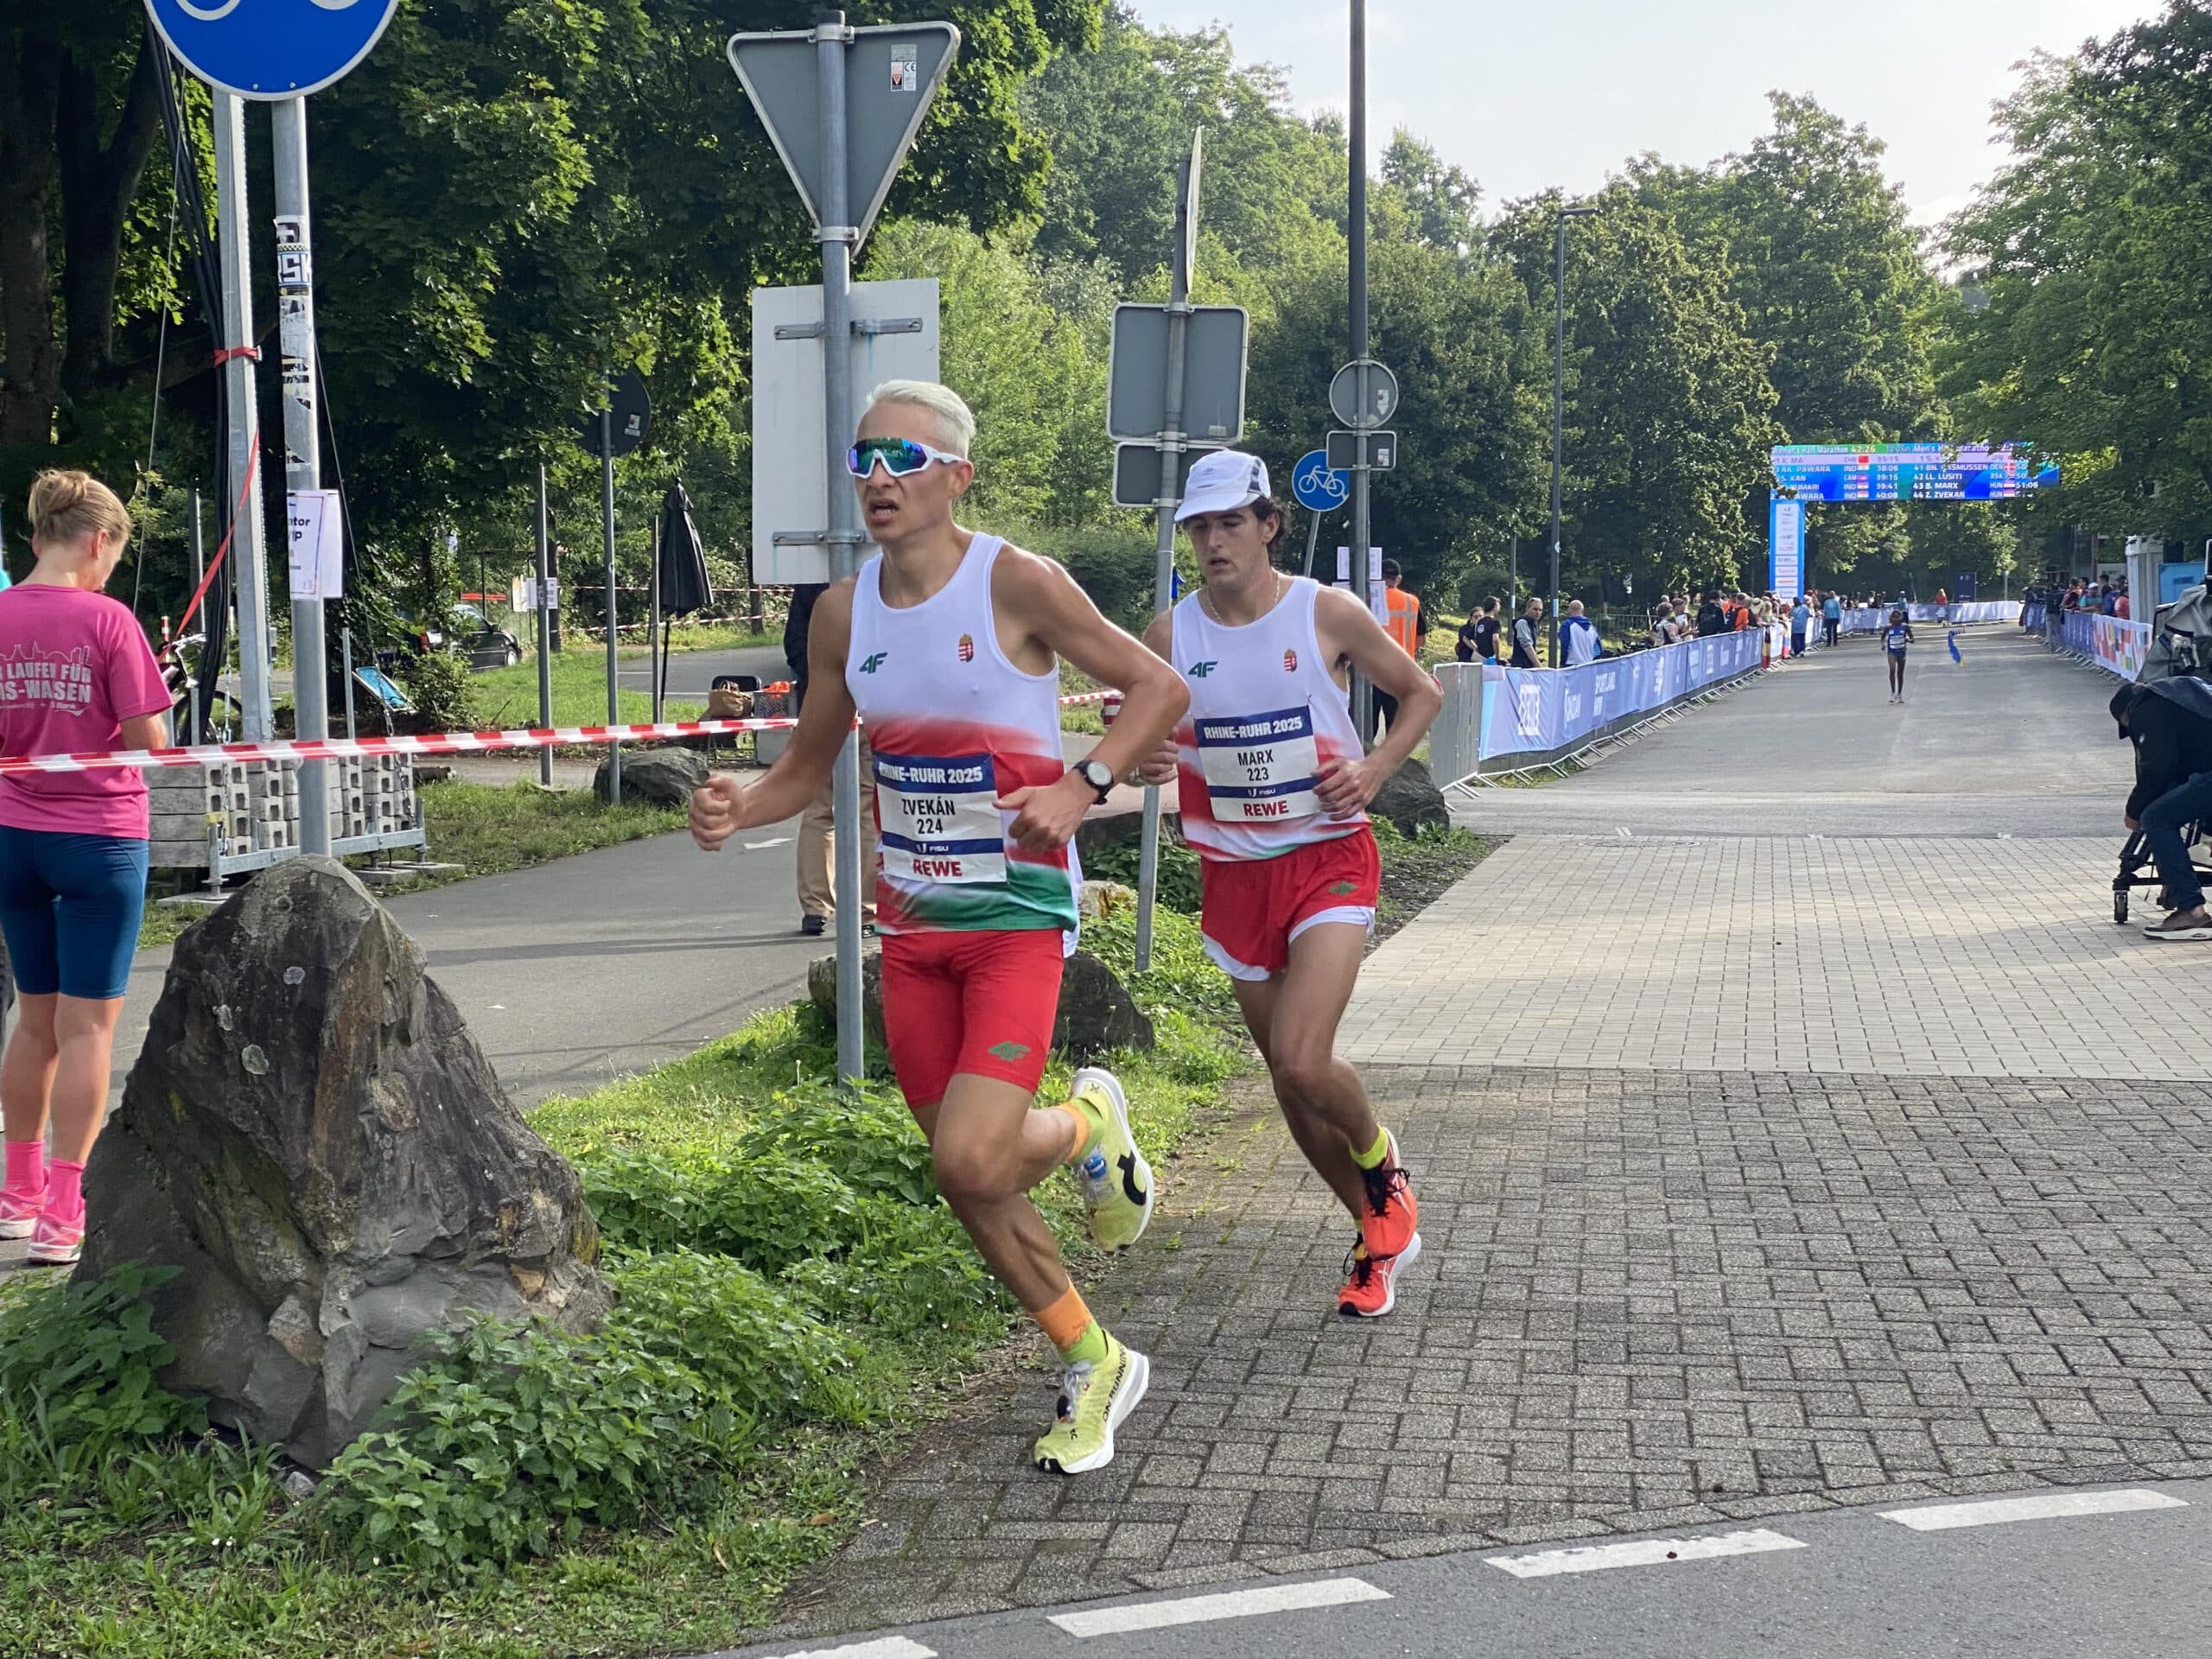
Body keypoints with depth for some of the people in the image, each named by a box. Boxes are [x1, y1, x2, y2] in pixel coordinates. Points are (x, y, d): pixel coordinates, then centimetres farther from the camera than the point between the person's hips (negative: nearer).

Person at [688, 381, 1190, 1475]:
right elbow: (809, 764, 14)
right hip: (911, 922, 5)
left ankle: (1087, 1126, 15)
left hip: (1016, 913, -5)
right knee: (968, 1182, 9)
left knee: (972, 1158, -20)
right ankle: (1096, 1366, 28)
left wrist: (1081, 789, -20)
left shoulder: (1017, 584, -12)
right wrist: (737, 811, -7)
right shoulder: (844, 612, 3)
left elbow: (1159, 688, -5)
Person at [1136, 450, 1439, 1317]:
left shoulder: (1327, 613, -7)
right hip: (1234, 874, 4)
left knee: (1303, 1064, -20)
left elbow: (1422, 693, 6)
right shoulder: (1171, 634, -1)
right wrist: (1143, 762, -15)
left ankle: (1381, 1161, 14)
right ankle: (1378, 1234, 30)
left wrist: (1373, 771, -9)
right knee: (1289, 1080, 9)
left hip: (1330, 860, -4)